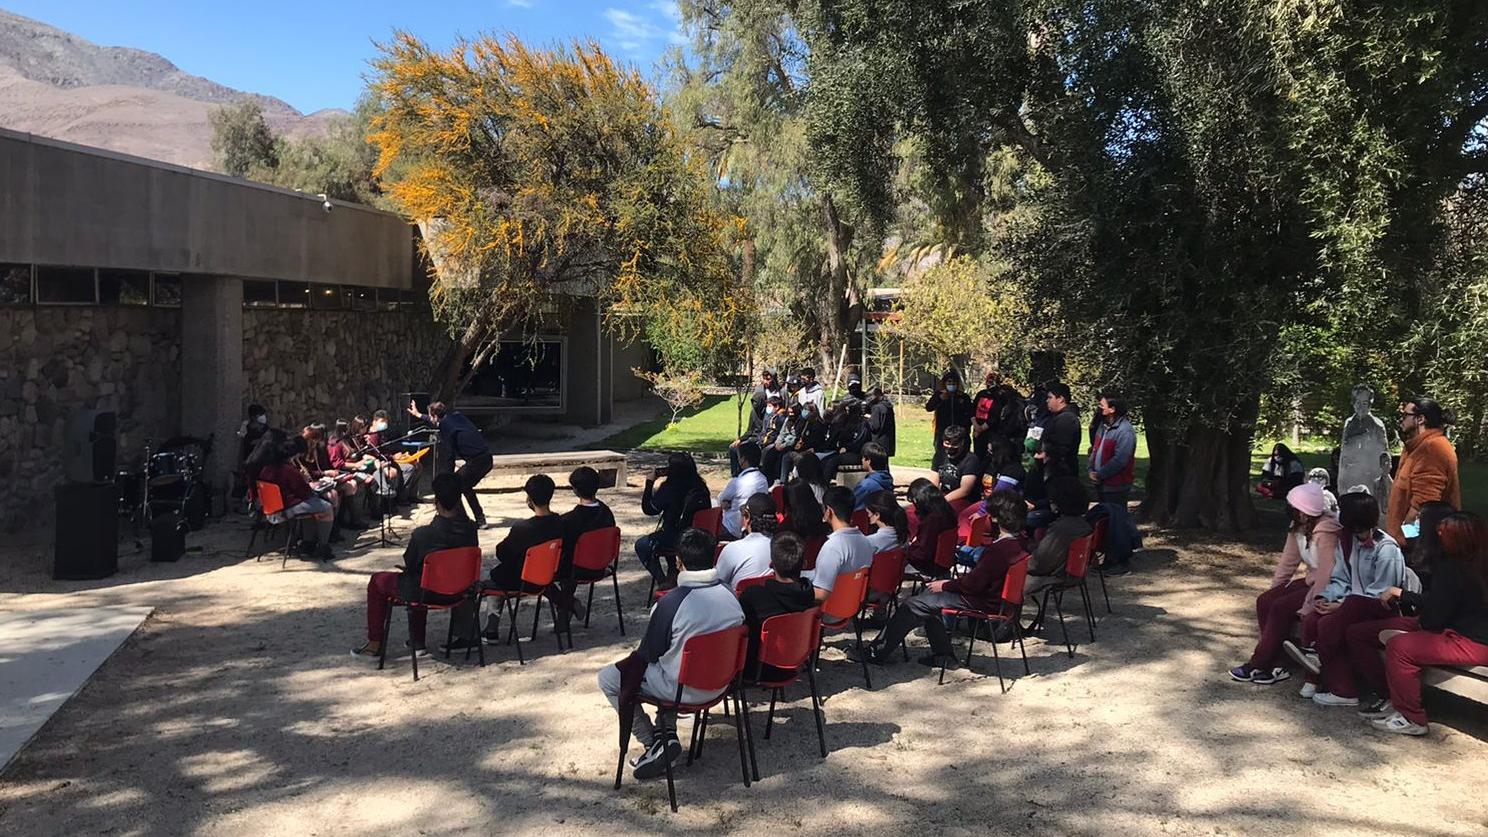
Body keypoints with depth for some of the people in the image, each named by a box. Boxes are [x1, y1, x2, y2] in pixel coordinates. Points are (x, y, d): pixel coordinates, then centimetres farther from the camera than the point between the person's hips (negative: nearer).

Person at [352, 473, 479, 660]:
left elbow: (408, 565, -9)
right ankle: (417, 642, 40)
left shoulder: (422, 534, -26)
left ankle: (375, 645, 25)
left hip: (427, 594, -5)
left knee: (377, 581, 20)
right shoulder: (470, 530, -14)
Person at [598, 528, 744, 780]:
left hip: (684, 689, -6)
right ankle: (668, 732, 20)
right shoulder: (730, 595, -7)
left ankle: (655, 743, 9)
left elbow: (647, 654, -12)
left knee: (608, 678, 10)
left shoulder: (672, 601, -23)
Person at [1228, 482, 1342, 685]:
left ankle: (1257, 666, -9)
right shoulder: (1299, 528, 4)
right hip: (1311, 580, 9)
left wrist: (1306, 609, -25)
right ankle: (1275, 665, -5)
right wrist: (1274, 589, 9)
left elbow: (1326, 574, -27)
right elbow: (1288, 562, 11)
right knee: (1264, 601, -6)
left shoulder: (1325, 532, -24)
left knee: (1281, 608, -21)